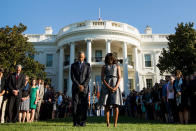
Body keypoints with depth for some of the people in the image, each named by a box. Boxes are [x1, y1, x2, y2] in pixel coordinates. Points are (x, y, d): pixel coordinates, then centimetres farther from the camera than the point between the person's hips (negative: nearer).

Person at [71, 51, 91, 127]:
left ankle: (83, 122, 3)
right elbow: (72, 77, 1)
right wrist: (78, 85, -11)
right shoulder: (73, 65, 10)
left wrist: (83, 86, -12)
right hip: (75, 87, 0)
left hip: (84, 87, 0)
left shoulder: (87, 65, 9)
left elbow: (88, 77, 0)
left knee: (84, 105, -2)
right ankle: (76, 122, 0)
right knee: (75, 104, -5)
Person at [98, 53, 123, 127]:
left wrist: (116, 87, -11)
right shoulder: (104, 67, 14)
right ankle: (107, 123, -1)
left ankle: (115, 123, -6)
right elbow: (102, 78, 3)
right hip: (106, 86, 0)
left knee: (115, 105, -10)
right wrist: (109, 87, -11)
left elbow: (119, 77, 6)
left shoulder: (117, 67, 16)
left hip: (115, 86, 0)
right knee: (106, 105, -4)